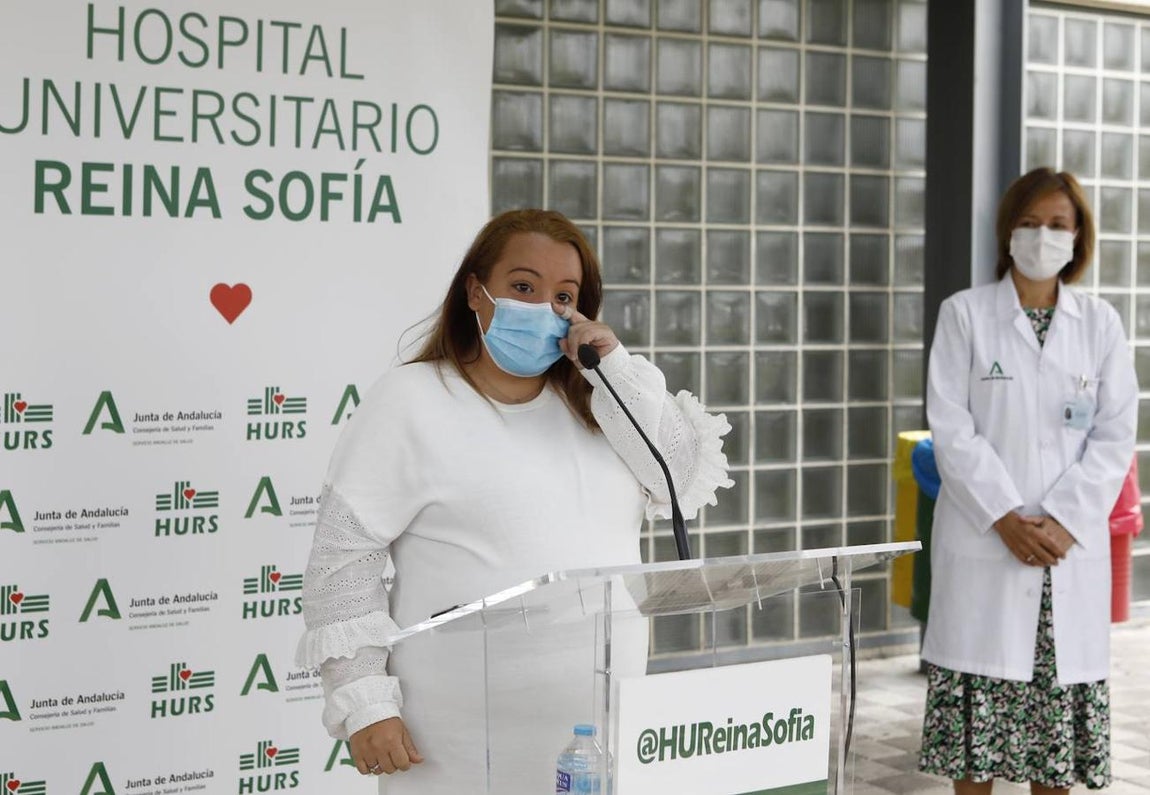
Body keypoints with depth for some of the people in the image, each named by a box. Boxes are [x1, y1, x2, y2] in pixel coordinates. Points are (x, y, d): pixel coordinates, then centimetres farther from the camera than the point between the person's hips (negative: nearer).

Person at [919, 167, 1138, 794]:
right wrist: (1007, 519, -13)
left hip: (1072, 546, 2)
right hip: (982, 543, -2)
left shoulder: (1100, 323, 8)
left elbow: (1115, 435, 3)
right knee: (977, 696, -1)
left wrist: (1064, 521, -10)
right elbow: (951, 428, -5)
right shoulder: (965, 313, 2)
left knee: (1061, 708, 4)